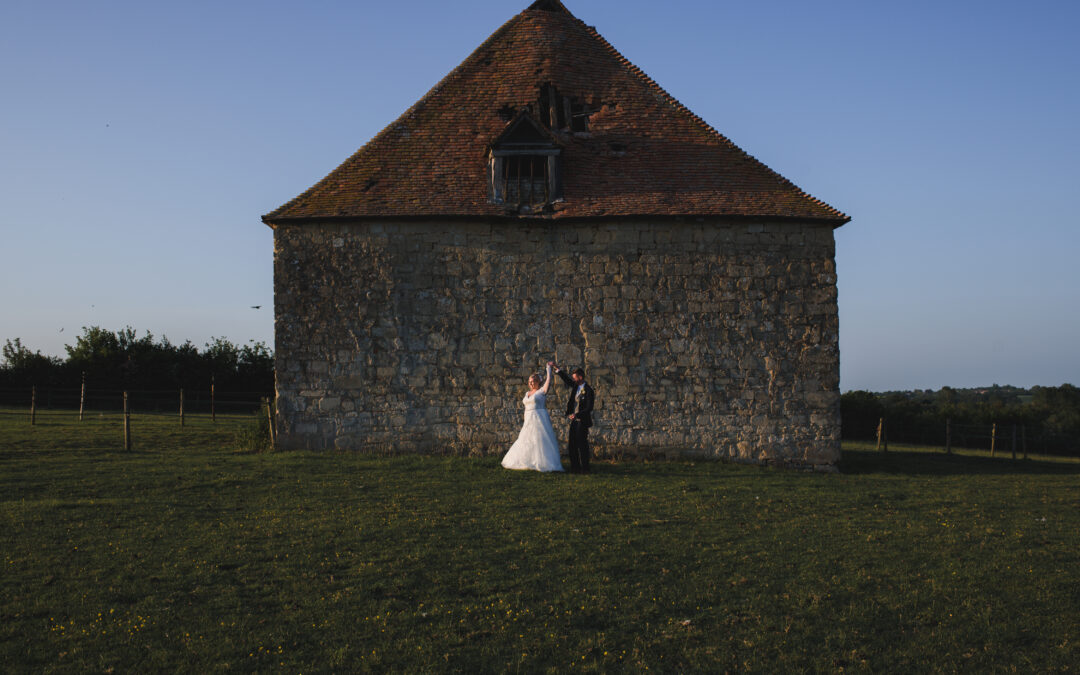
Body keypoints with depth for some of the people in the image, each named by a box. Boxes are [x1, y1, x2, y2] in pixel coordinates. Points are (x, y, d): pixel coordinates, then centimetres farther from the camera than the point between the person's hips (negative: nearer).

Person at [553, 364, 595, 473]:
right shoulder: (575, 386, 8)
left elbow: (589, 408, -16)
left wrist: (577, 415, -24)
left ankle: (584, 468, 1)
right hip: (574, 420, 7)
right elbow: (566, 379, 21)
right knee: (573, 445, 7)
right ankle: (574, 467, 12)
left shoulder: (588, 391, -13)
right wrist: (557, 369, 11)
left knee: (582, 445, -5)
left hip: (582, 421, -7)